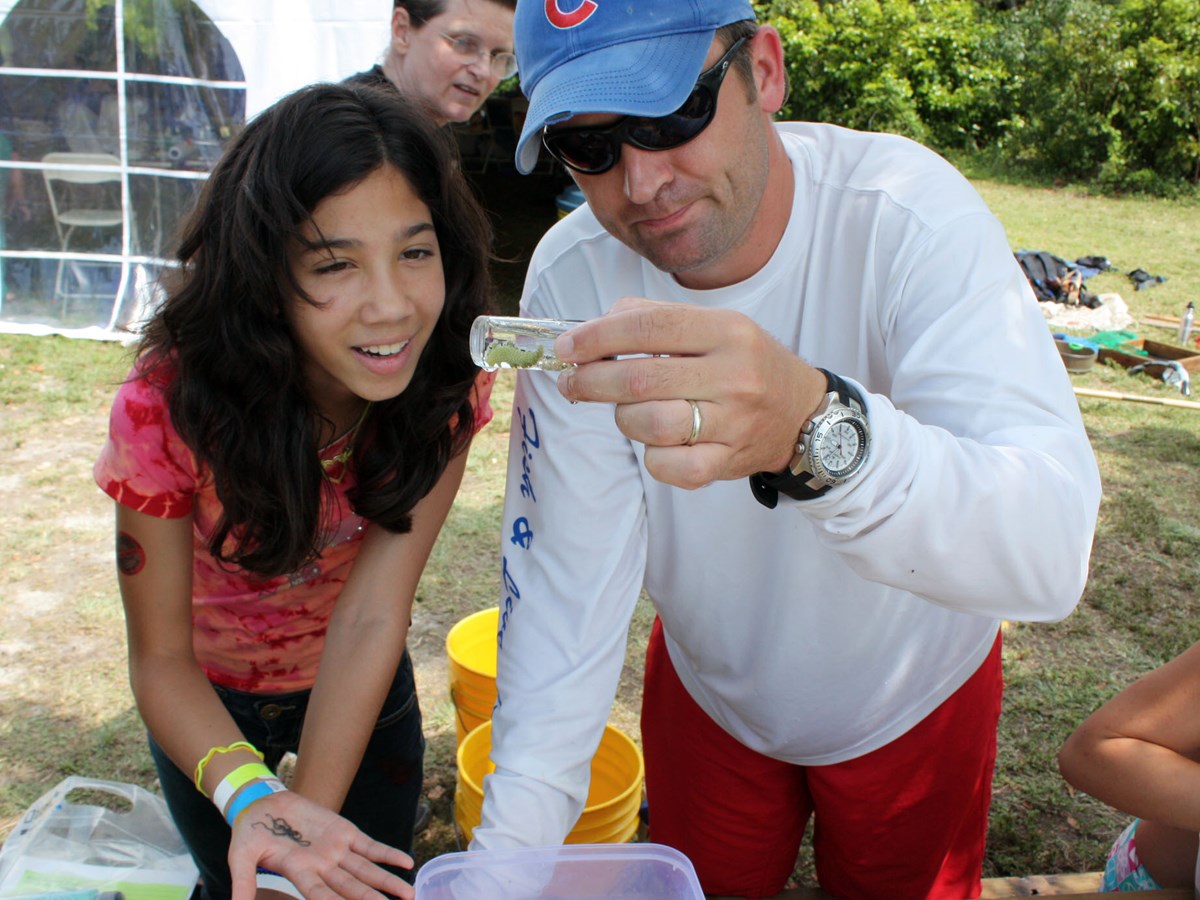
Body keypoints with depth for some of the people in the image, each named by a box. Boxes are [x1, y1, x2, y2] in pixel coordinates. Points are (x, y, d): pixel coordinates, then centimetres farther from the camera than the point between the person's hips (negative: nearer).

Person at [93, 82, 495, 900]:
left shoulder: (450, 384, -27)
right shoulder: (168, 408, -33)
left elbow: (374, 615, -30)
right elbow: (161, 658, -25)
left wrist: (313, 810, -38)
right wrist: (253, 798, -42)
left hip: (363, 689, 2)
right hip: (211, 704, -1)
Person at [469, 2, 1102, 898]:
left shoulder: (909, 214, -29)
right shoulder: (571, 277, -21)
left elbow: (1051, 548, -40)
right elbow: (568, 573, -20)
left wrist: (816, 428, -59)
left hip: (912, 694, -1)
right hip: (709, 685, 2)